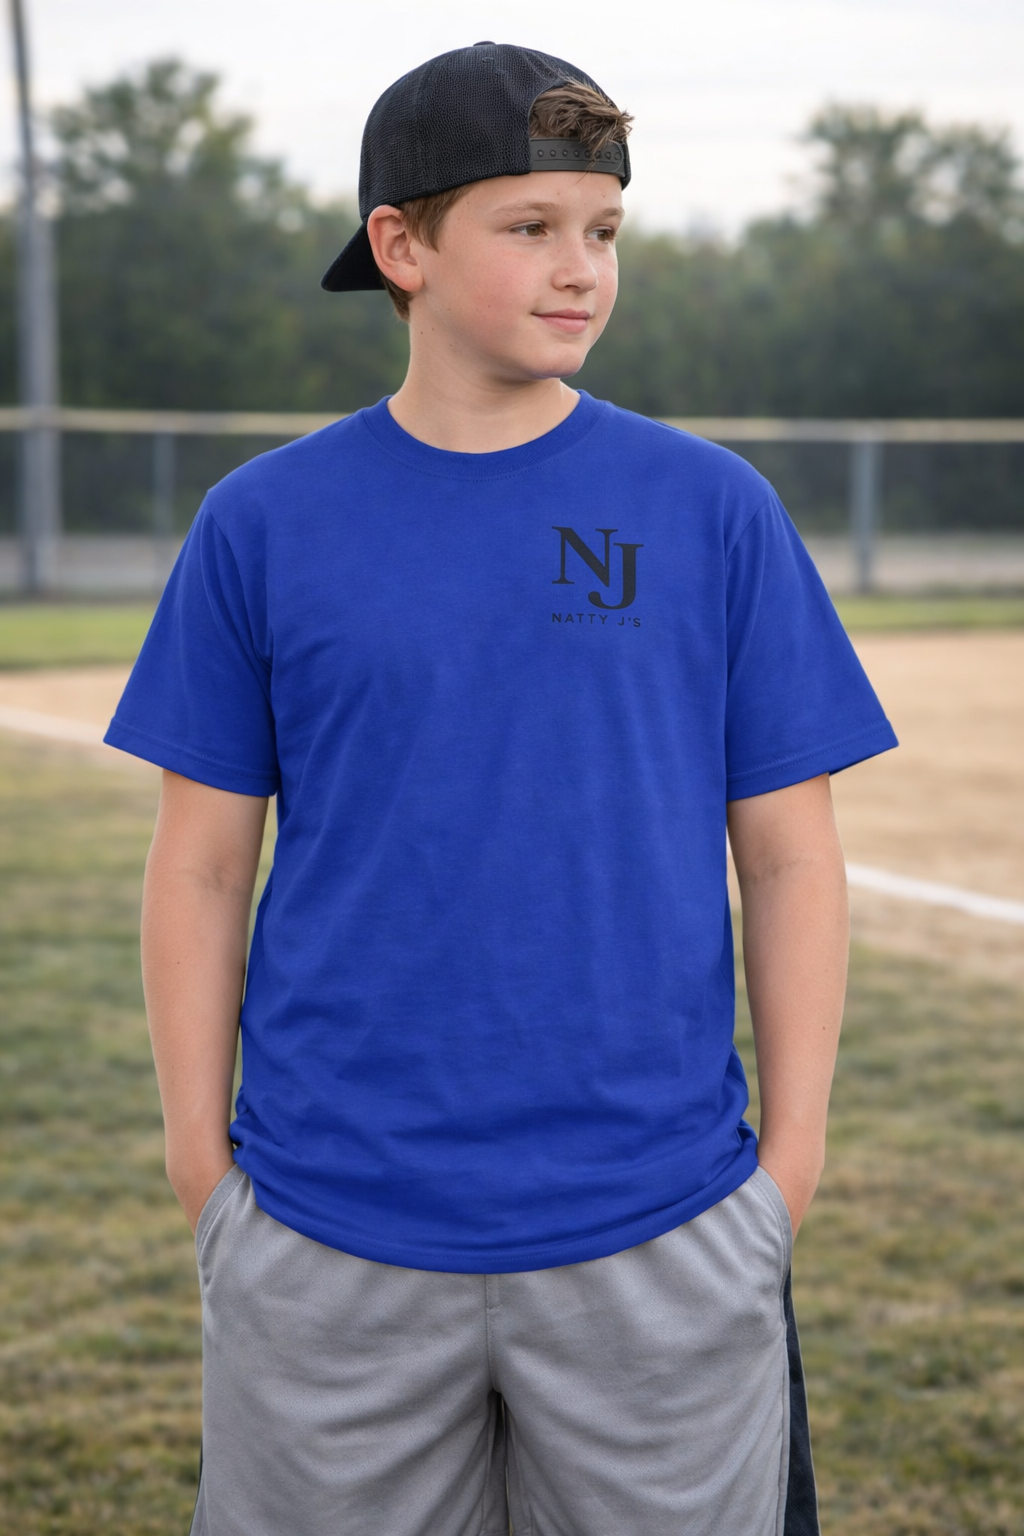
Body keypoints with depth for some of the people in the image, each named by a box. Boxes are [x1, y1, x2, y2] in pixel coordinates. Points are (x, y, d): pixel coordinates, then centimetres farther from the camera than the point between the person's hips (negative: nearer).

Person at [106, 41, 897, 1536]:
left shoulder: (716, 512, 1)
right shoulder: (261, 525, 2)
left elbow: (791, 858, 3)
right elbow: (201, 869, 5)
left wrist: (789, 1164, -1)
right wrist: (207, 1172, 1)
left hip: (658, 1241, 0)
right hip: (331, 1244, 0)